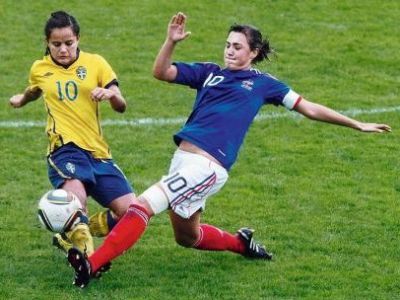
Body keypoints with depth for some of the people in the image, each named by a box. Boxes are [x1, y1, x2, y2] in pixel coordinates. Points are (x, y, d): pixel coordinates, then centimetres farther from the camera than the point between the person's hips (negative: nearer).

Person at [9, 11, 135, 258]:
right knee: (76, 193, -38)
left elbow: (121, 107, 0)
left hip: (98, 151, 3)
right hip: (65, 147, -3)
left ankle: (72, 236, 11)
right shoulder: (39, 69, 11)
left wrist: (112, 94, -18)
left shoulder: (95, 63, 9)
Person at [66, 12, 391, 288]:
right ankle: (242, 242, 43)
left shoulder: (263, 83, 11)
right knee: (187, 237, 19)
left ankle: (92, 265, -24)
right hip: (183, 156, 6)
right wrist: (171, 41, -7)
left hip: (209, 166, -6)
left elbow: (309, 108, 16)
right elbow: (161, 72, 11)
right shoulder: (209, 72, 18)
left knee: (143, 205, -20)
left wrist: (357, 124, 16)